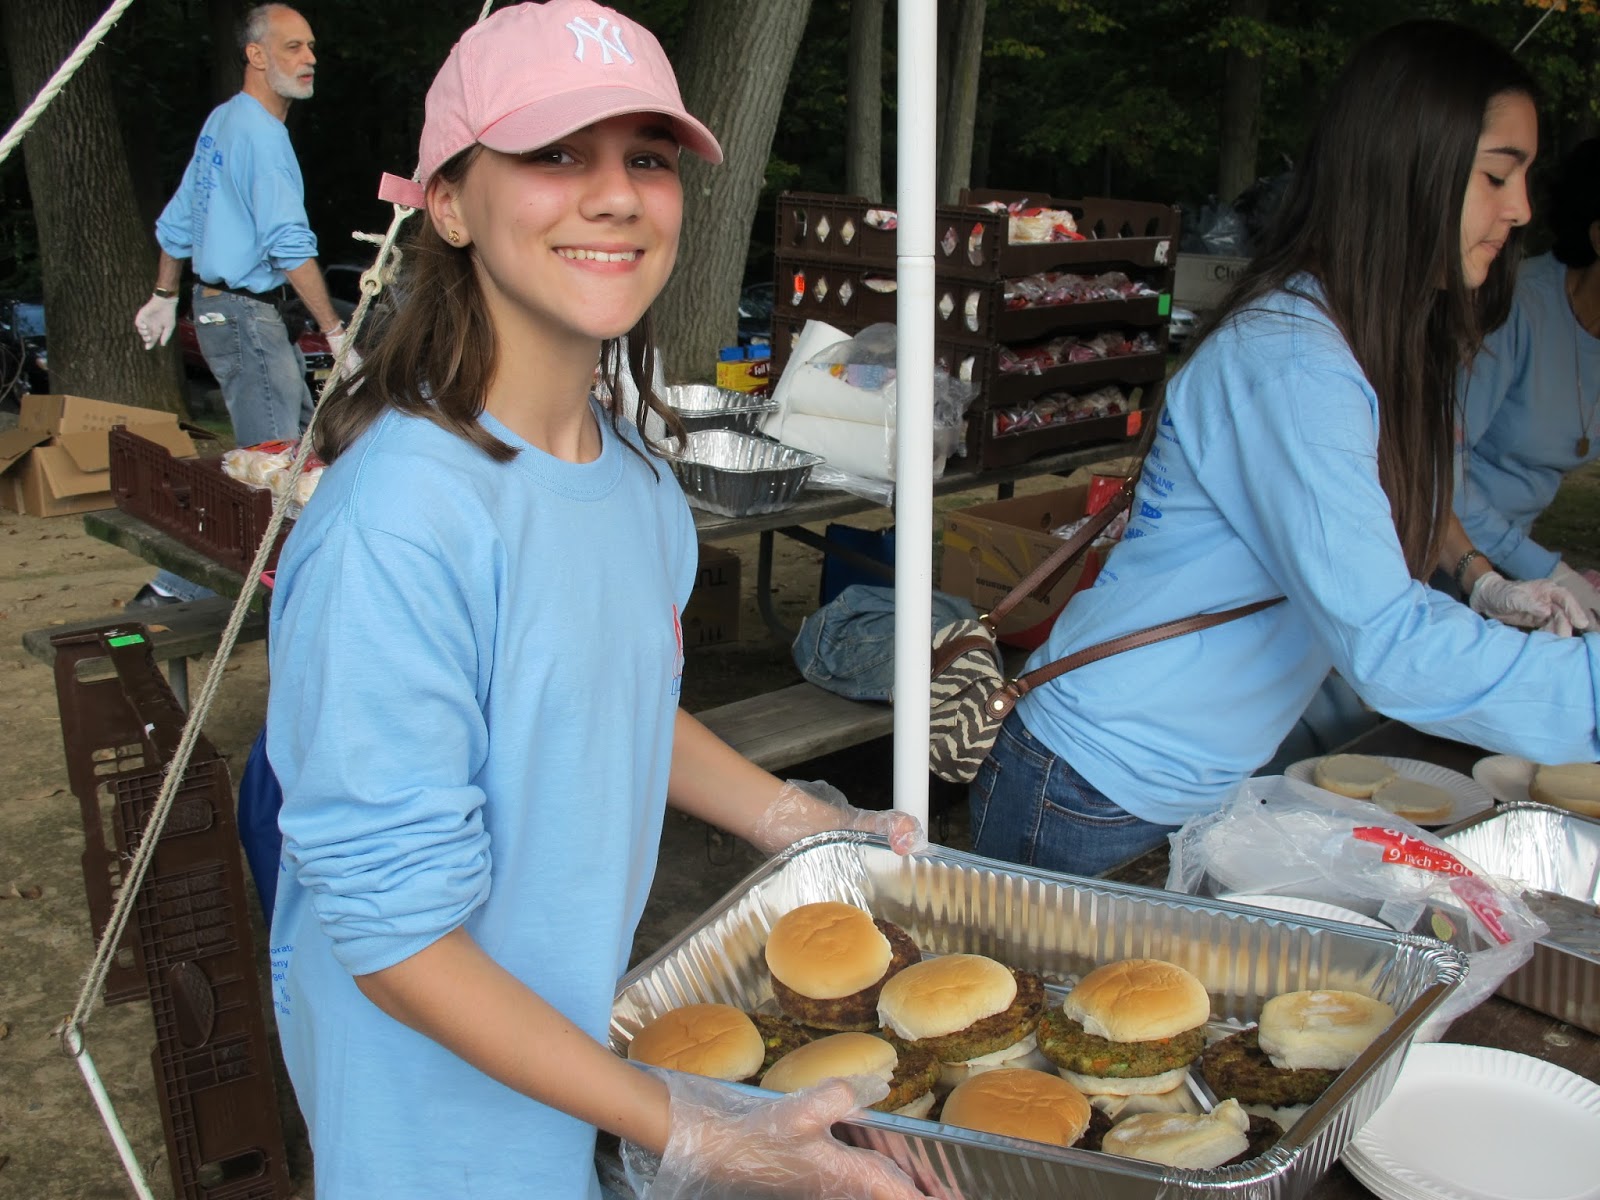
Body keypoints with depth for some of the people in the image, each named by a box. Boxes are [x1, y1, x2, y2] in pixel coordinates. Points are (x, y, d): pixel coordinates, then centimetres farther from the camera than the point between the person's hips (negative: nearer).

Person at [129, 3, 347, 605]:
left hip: (220, 303, 10)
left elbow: (178, 220, 21)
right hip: (245, 313, -10)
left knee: (304, 437, 14)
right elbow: (291, 245, -22)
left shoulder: (221, 120, 15)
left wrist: (164, 296, 29)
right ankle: (174, 585, -3)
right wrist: (335, 332, -22)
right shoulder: (261, 134, -16)